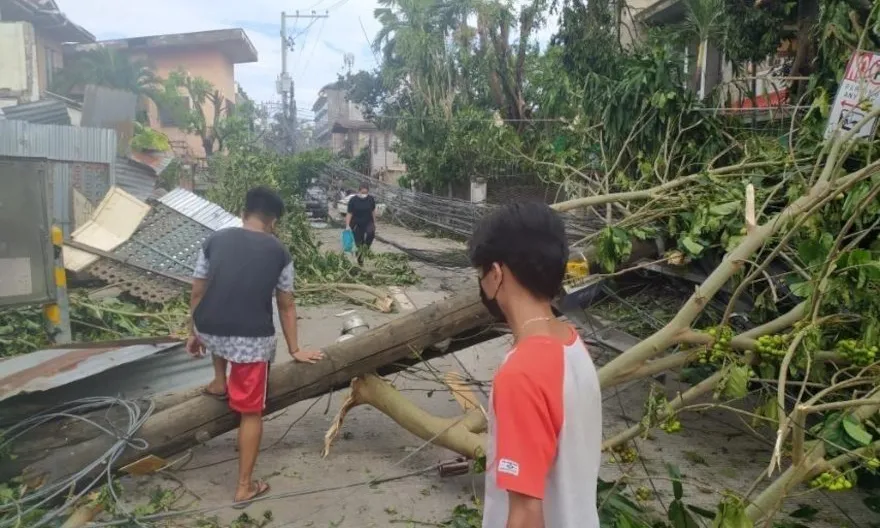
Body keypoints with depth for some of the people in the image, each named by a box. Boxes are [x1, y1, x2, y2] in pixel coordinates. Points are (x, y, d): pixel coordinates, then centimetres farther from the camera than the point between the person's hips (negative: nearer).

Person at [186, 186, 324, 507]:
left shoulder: (215, 240, 7)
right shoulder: (279, 253, 4)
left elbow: (198, 293, 11)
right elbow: (286, 307, 10)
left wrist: (193, 333, 25)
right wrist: (294, 351, 19)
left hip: (209, 332, 3)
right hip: (253, 339, -2)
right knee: (251, 412, 12)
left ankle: (219, 384, 43)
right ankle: (245, 487, 21)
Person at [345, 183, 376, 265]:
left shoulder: (371, 199, -5)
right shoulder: (353, 200, -12)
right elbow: (349, 214, -9)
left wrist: (374, 223, 11)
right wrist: (347, 226, -17)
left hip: (368, 222, 1)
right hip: (357, 224, -1)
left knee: (371, 232, -32)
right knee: (359, 244, 5)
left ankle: (366, 245, -6)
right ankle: (360, 259, 25)